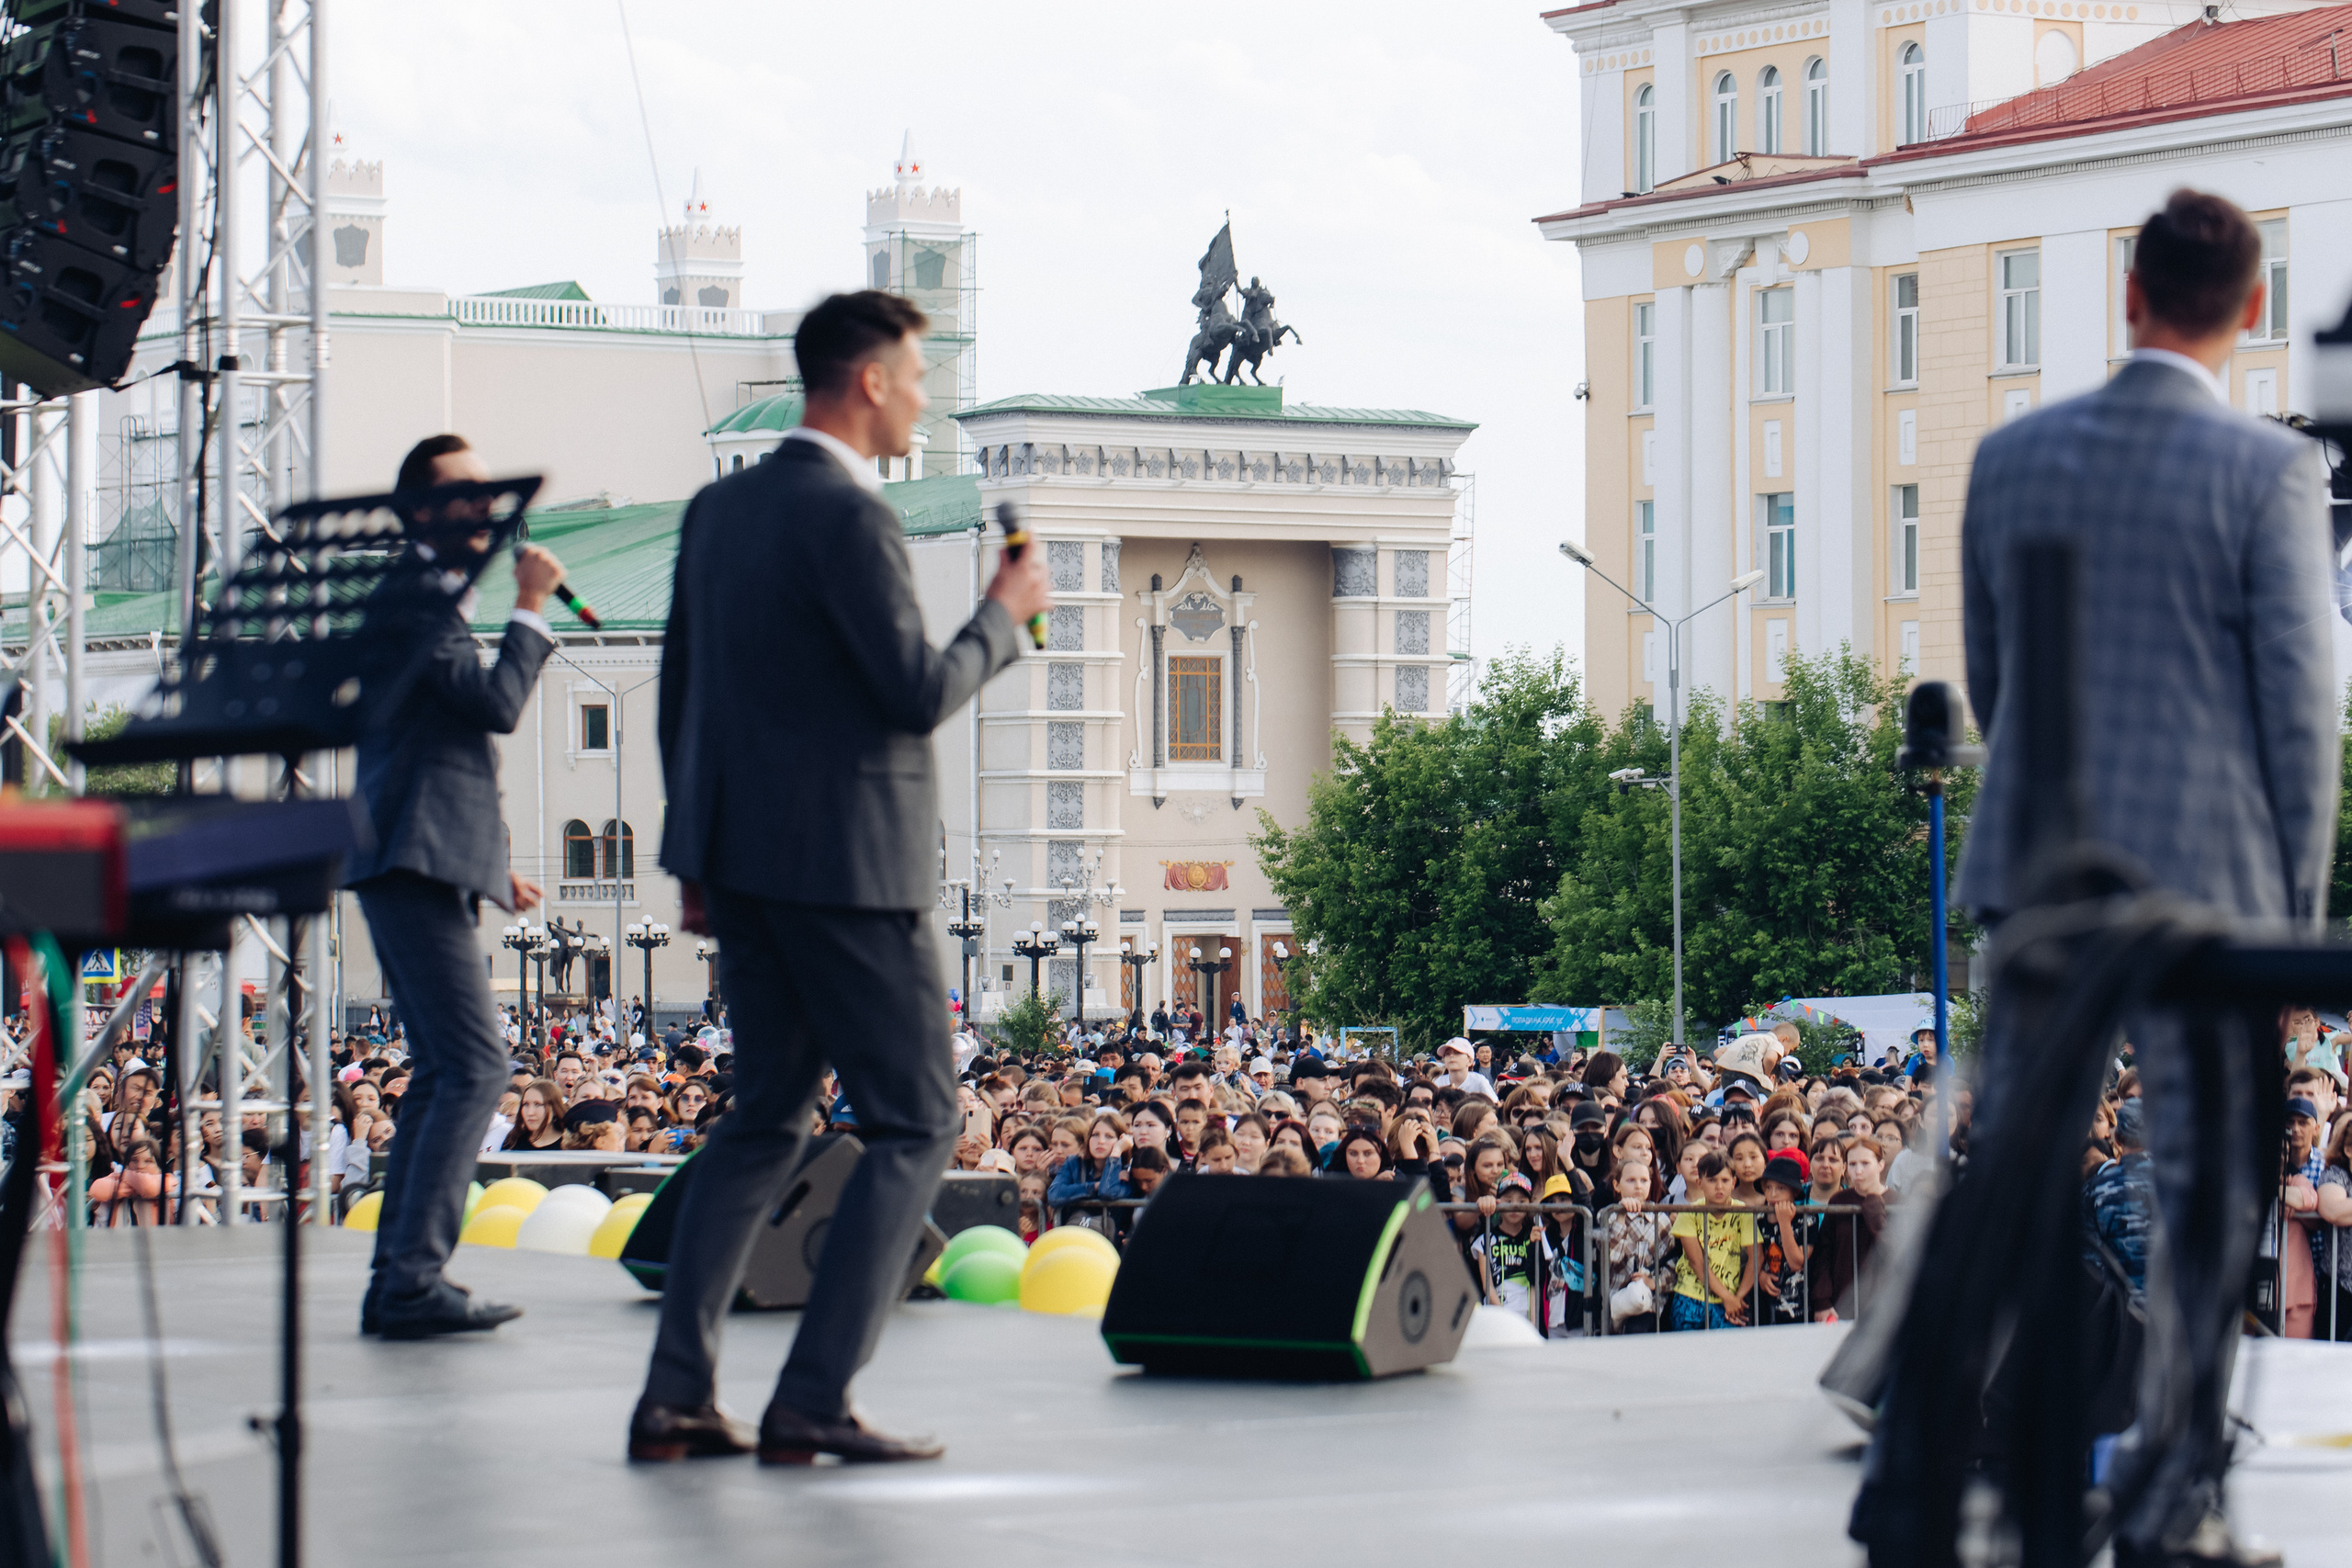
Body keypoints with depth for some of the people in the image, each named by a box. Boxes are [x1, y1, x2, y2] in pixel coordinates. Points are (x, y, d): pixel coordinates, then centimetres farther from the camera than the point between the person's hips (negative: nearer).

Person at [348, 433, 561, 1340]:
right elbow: (497, 703, -18)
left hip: (424, 865, 11)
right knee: (475, 1065, -16)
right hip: (415, 860, -11)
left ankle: (399, 1283, 11)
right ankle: (415, 1277, -19)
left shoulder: (439, 596, 24)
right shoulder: (410, 592, -9)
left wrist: (488, 861, 24)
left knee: (442, 1070, 11)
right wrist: (530, 611, -7)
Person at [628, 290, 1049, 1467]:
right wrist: (1003, 616, 0)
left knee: (766, 1116, 15)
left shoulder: (718, 509, 12)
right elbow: (918, 693, -18)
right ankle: (814, 1402, -6)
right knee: (912, 1126, 0)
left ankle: (676, 1395, 8)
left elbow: (679, 692, 16)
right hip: (845, 864, -9)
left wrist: (699, 863, 21)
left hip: (739, 854, 9)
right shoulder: (847, 517, -15)